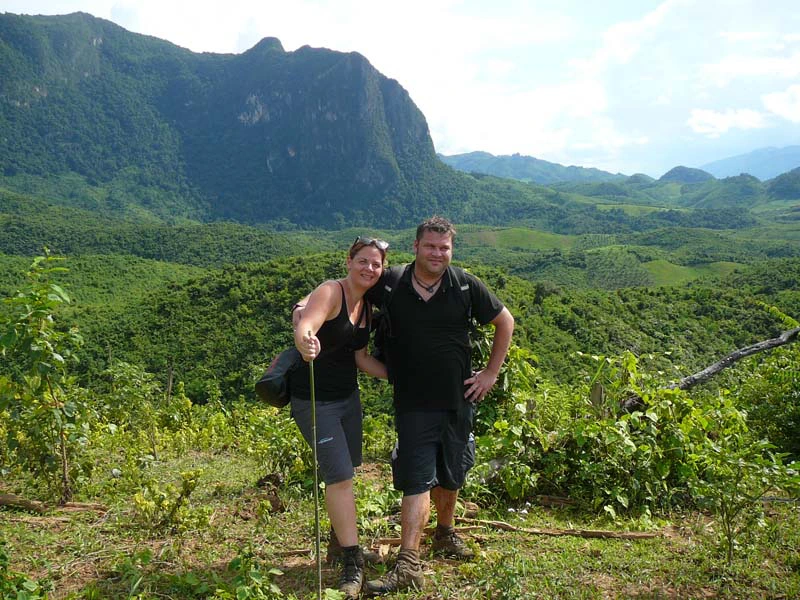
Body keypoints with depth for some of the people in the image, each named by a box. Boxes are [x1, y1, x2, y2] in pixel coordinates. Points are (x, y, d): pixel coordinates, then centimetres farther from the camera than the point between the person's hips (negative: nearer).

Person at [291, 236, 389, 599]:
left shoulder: (367, 306, 6)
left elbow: (360, 357, 11)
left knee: (345, 472, 18)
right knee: (339, 474, -8)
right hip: (314, 399, -8)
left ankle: (341, 535, 37)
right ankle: (352, 562, 3)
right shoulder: (331, 292, -19)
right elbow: (304, 326, -39)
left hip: (347, 396, 8)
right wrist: (305, 341, -61)